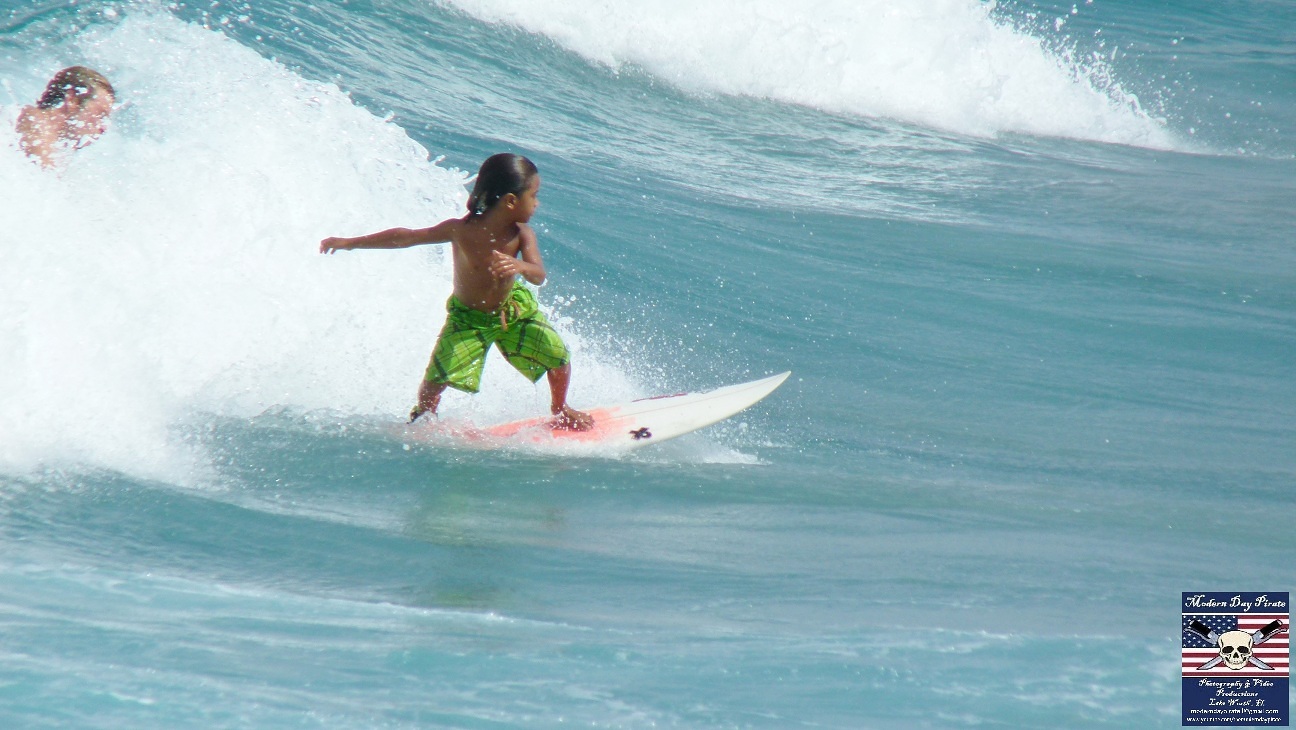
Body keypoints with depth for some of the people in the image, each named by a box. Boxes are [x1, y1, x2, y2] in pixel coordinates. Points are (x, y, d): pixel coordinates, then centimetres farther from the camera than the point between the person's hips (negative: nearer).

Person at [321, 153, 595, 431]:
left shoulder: (521, 234, -18)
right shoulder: (461, 230, -26)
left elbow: (539, 275, -29)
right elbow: (406, 237, -16)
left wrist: (520, 266, -54)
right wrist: (350, 243, -12)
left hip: (514, 309, 3)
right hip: (468, 318, -3)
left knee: (559, 357, -4)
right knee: (438, 378, -15)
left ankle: (560, 410, 28)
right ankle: (424, 414, 20)